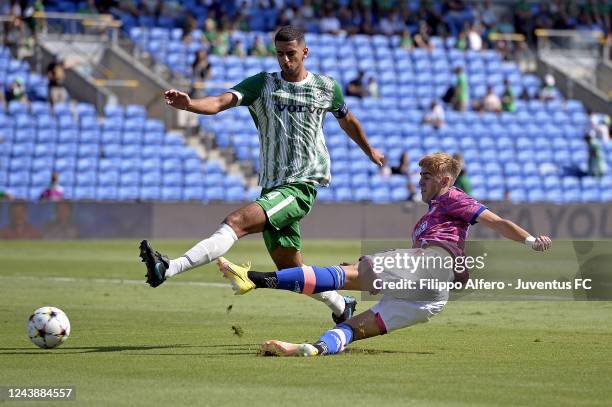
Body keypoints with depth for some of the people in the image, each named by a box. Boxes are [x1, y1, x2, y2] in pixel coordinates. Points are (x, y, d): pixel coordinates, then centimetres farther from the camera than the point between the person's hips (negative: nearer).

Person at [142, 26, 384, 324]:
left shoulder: (326, 87, 7)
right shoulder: (261, 84, 6)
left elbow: (347, 120, 27)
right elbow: (222, 102, -11)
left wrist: (370, 151, 42)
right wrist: (188, 104, -32)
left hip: (301, 185, -4)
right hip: (272, 187, 4)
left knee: (237, 221, -26)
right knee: (290, 270, 10)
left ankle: (169, 269, -39)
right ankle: (342, 308, 34)